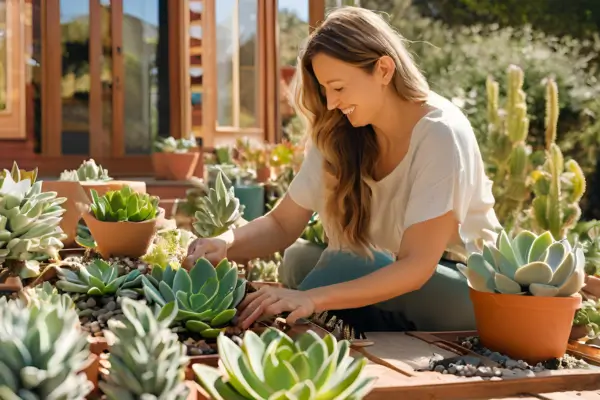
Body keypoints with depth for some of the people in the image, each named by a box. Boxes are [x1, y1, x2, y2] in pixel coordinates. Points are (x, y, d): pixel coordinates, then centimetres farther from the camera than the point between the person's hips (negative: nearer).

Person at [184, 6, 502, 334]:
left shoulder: (440, 134, -24)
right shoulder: (337, 134, -7)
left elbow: (417, 265, -31)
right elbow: (281, 225, -6)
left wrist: (313, 298, -41)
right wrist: (225, 244, -28)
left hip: (471, 291, -5)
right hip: (394, 275, 6)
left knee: (345, 267, -31)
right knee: (299, 262, -22)